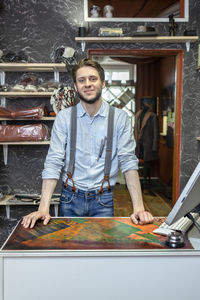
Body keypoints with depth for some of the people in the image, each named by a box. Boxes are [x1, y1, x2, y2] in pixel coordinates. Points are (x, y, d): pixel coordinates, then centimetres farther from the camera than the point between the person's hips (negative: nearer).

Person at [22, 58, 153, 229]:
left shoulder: (120, 117, -3)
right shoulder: (64, 117, -2)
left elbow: (128, 161, -8)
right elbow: (53, 162, -8)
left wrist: (139, 208, -18)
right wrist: (43, 209, -18)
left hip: (103, 201, 0)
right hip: (70, 199, 1)